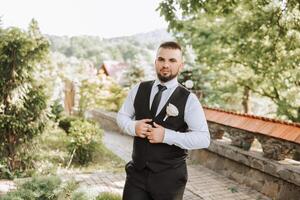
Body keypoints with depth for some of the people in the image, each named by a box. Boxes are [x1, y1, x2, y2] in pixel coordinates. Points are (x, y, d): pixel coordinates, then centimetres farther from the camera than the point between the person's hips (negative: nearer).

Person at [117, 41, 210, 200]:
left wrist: (166, 136, -23)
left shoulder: (188, 100, -10)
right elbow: (121, 115, 11)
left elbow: (204, 138, -13)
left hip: (170, 177, -2)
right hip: (137, 172, 3)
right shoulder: (139, 89, 2)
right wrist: (133, 126, -11)